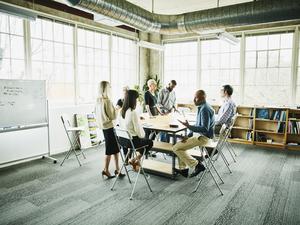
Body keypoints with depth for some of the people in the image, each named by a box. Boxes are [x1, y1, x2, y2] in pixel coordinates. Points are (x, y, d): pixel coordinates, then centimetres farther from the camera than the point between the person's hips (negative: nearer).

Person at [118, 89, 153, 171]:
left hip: (122, 140, 7)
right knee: (150, 142, 21)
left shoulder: (121, 111, -3)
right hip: (131, 141, -7)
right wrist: (142, 135, 3)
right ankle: (135, 160, 13)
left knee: (142, 139, 35)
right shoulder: (133, 112, -24)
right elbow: (138, 129, -19)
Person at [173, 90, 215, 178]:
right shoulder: (202, 107, 12)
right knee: (179, 143, 20)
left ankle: (196, 165, -7)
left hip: (203, 137, -11)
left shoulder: (205, 109, -20)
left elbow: (205, 128, -28)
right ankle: (183, 168, 18)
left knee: (176, 148, -12)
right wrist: (189, 135, 9)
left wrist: (189, 126, -30)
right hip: (199, 134, 11)